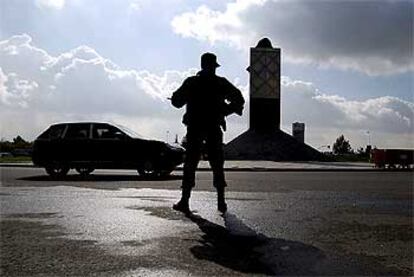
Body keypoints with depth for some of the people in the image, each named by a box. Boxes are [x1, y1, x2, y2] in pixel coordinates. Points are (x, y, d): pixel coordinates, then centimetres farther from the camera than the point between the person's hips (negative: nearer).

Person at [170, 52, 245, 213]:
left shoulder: (191, 82, 1)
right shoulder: (221, 83, 3)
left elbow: (176, 101, 2)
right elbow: (239, 100, 2)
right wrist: (226, 110, 15)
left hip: (194, 128, 0)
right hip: (214, 129, 1)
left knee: (190, 165, 4)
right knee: (217, 165, 9)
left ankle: (185, 201, 0)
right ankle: (221, 202, 8)